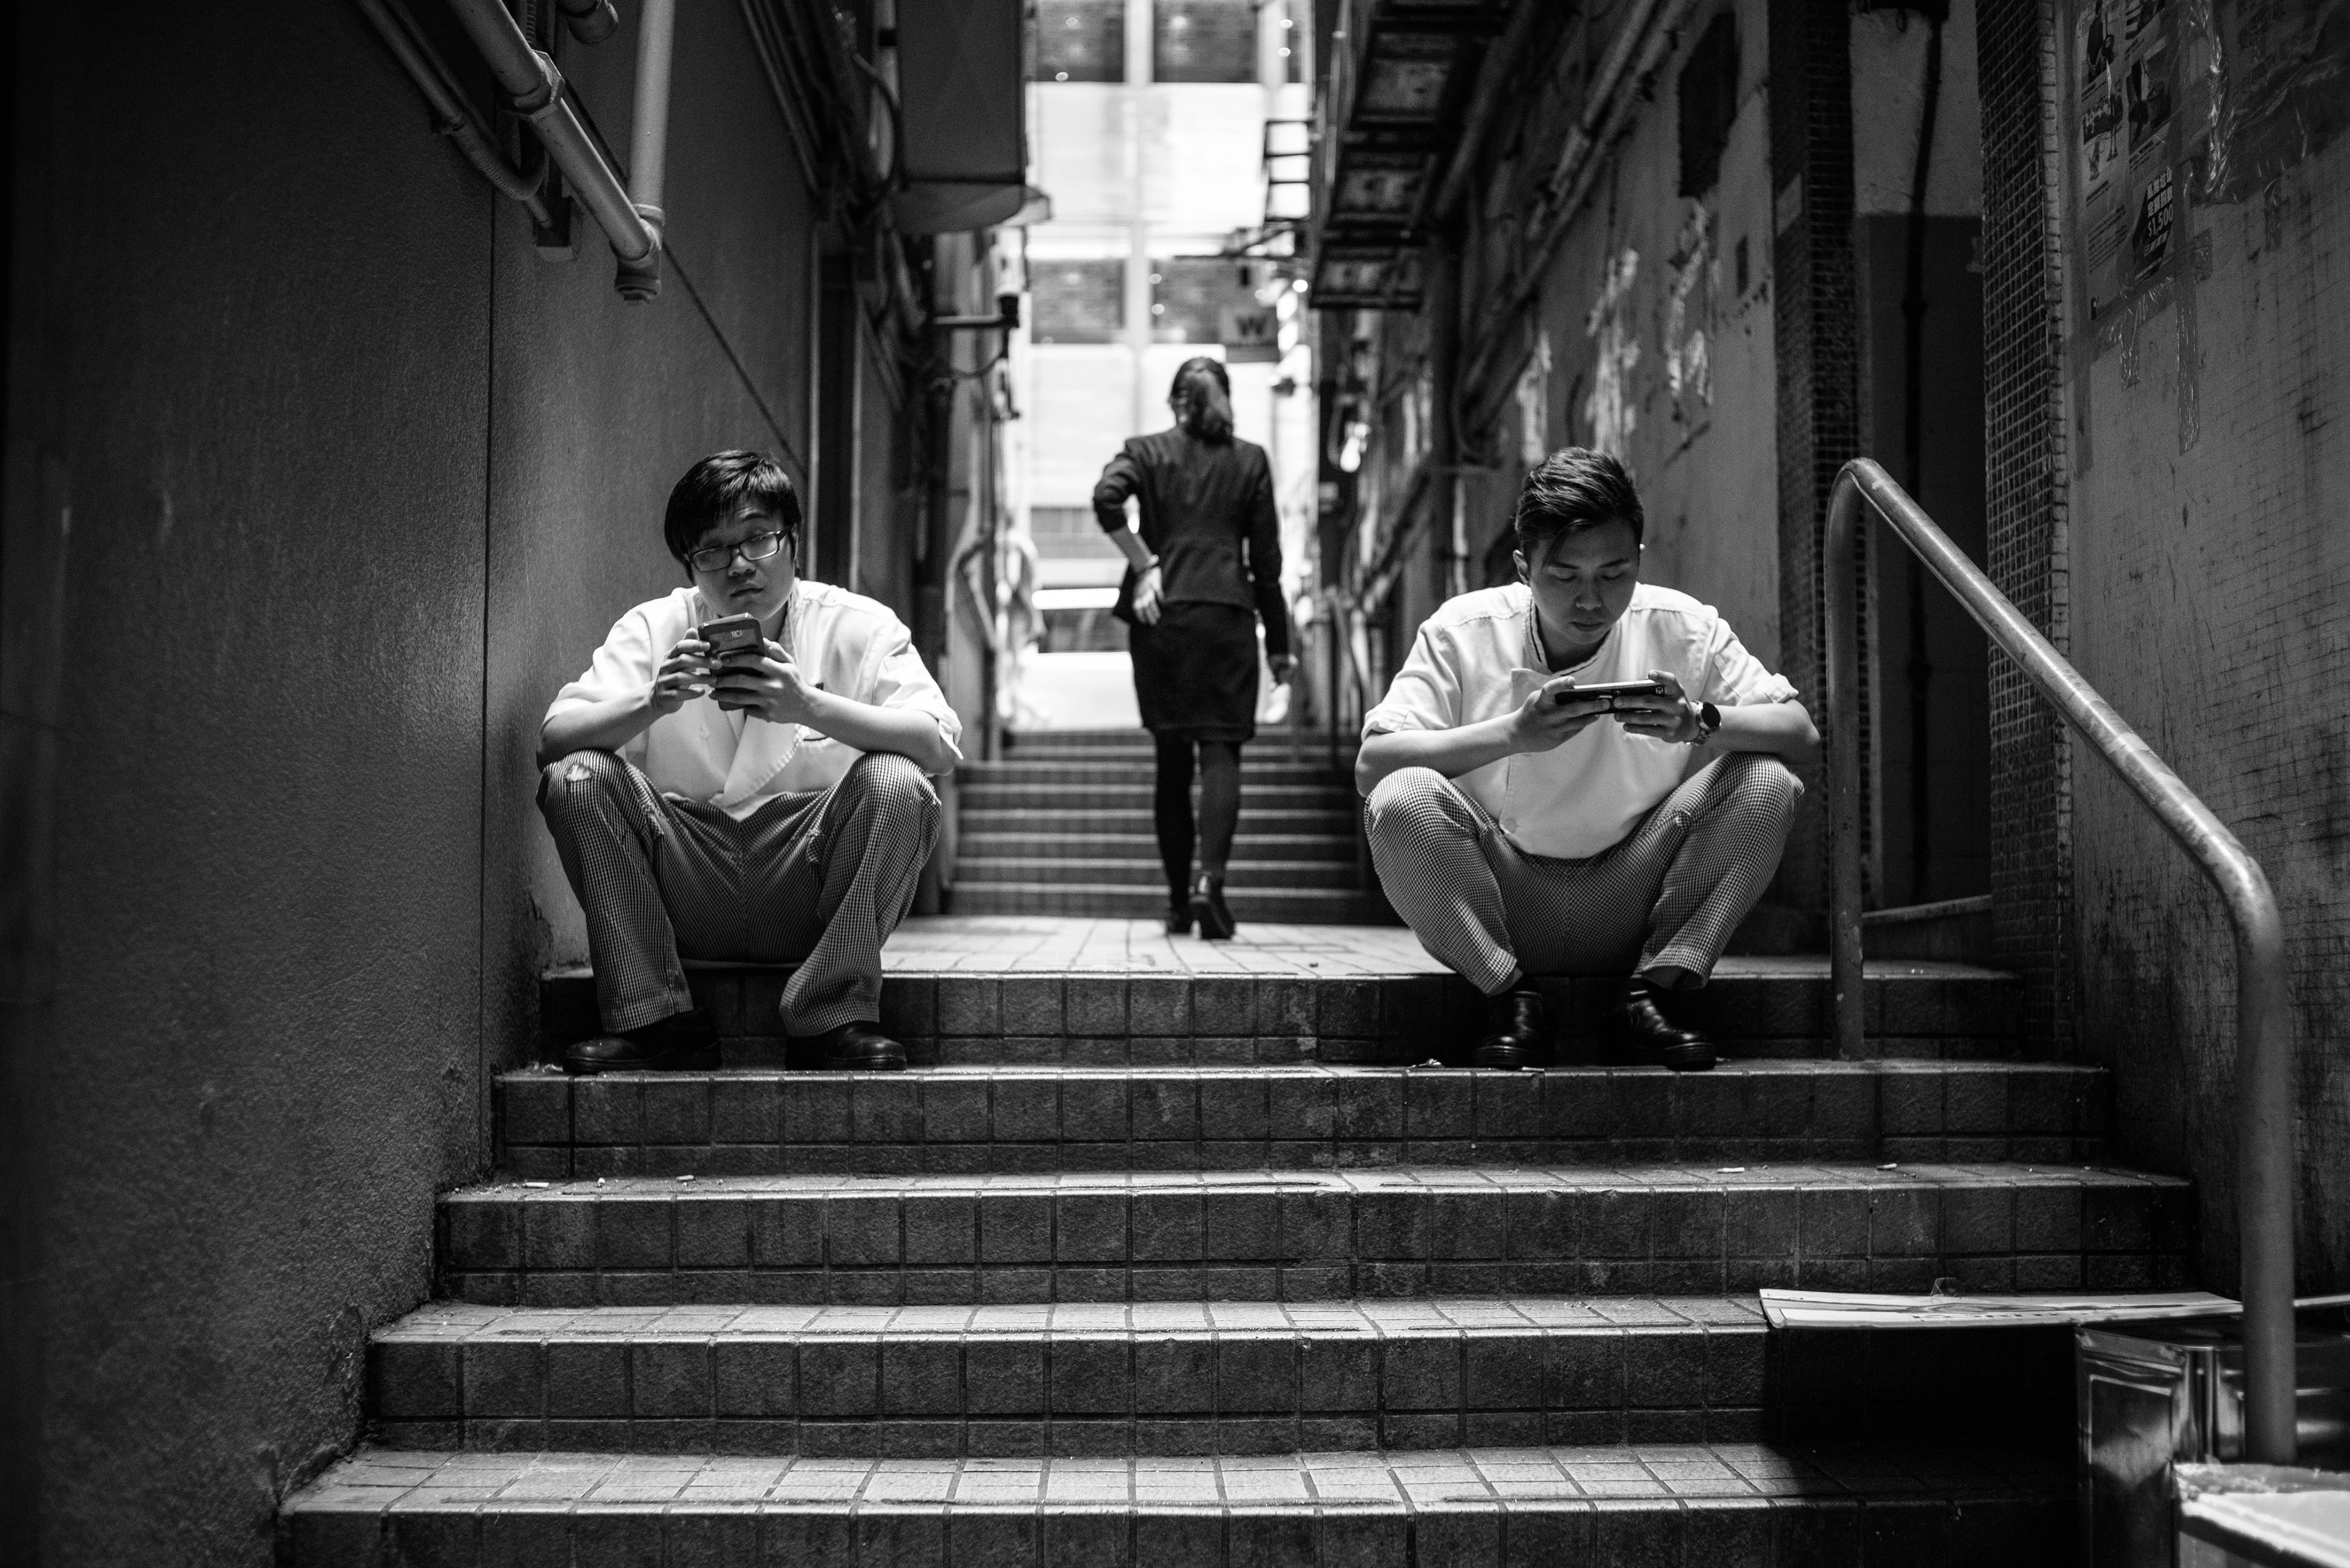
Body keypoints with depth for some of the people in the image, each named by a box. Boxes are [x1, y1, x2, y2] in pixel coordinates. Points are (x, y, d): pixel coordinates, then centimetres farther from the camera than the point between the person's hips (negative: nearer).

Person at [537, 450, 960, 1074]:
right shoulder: (652, 629, 1)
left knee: (895, 783, -27)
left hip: (808, 894, -2)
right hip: (688, 903, 2)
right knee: (576, 779, -18)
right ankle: (652, 1018, -11)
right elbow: (552, 739, -10)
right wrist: (652, 704, -30)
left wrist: (810, 706, -33)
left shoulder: (858, 626, -4)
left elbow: (940, 746, -19)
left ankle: (835, 1012, -13)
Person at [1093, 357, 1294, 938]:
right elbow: (1266, 558, 6)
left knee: (1171, 761, 8)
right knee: (1221, 753, -4)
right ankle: (1210, 880, -23)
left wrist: (1143, 564, -6)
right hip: (1228, 614, -1)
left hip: (1162, 617, 1)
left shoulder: (1146, 452, 7)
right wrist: (1278, 643, 10)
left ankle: (1178, 900, 10)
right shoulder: (1250, 461, 8)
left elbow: (1106, 497, -15)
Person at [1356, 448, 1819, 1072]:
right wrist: (1513, 734, -32)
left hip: (1631, 909, 1)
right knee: (1402, 799, -29)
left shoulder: (1682, 628, -7)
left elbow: (1802, 736, -10)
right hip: (1496, 916, -1)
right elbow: (1370, 765, -19)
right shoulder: (1464, 630, -11)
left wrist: (1699, 722, -30)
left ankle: (1656, 988, -6)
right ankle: (1508, 998, -10)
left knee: (1767, 785, -19)